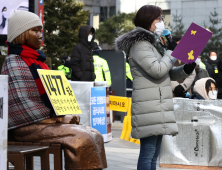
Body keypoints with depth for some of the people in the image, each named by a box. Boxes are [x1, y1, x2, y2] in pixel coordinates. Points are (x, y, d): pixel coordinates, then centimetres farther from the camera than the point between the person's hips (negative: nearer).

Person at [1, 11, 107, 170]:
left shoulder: (36, 60, 20)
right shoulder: (13, 63, -10)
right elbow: (21, 104, -19)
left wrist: (65, 115, 5)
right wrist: (57, 119, -17)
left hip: (49, 120, 9)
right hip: (27, 127, -9)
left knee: (95, 136, -4)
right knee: (81, 139, -25)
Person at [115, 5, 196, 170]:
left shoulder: (154, 43, 21)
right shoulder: (140, 45, -9)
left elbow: (169, 74, 23)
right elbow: (157, 70, -20)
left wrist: (186, 69, 4)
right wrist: (171, 52, -7)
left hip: (158, 106, 10)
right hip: (148, 107, -10)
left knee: (153, 155, 10)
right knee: (148, 154, -11)